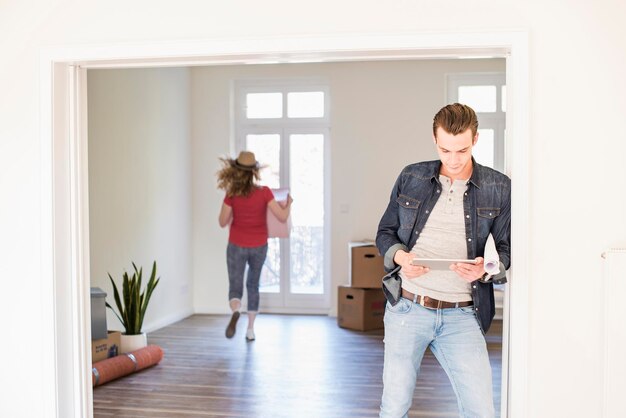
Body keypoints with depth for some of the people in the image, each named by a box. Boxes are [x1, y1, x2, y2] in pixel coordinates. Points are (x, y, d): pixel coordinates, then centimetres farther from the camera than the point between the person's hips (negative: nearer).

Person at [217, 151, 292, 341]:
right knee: (253, 285, 20)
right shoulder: (264, 192, -12)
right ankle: (250, 329, 21)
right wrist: (288, 203, 9)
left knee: (235, 286, 3)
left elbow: (223, 222, -3)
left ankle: (235, 311, -31)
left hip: (237, 246, -1)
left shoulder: (232, 194, -11)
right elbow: (282, 217, -10)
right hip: (259, 246, 1)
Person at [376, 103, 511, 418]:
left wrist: (486, 269, -17)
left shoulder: (498, 188, 1)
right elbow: (385, 233, 13)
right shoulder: (411, 178, 5)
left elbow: (509, 250, 4)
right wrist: (400, 256, -9)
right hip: (406, 307, 1)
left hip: (462, 316, -1)